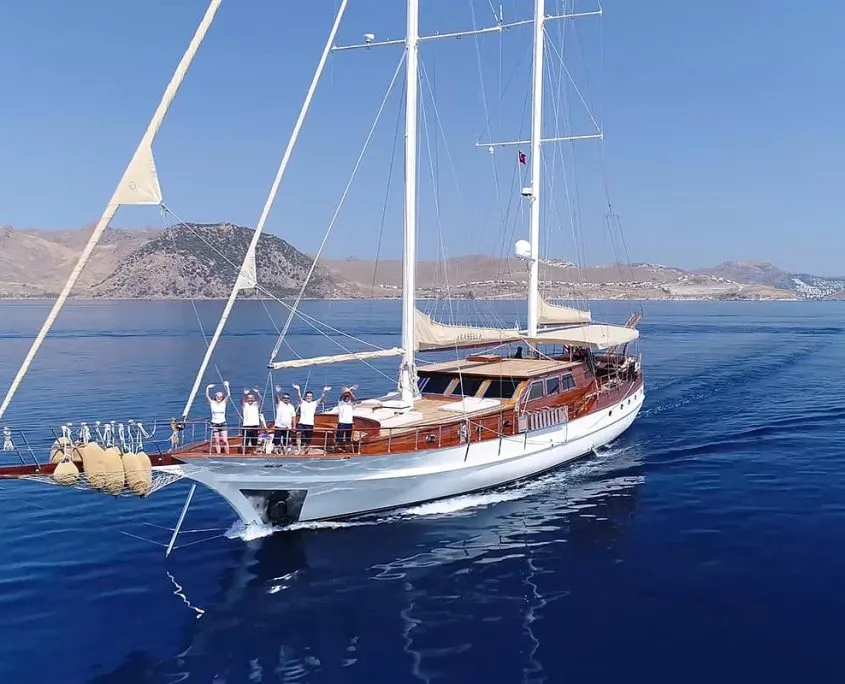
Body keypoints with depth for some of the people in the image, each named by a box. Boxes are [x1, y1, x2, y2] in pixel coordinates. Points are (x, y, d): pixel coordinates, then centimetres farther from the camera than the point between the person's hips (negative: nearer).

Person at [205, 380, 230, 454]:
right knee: (217, 441, 3)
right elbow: (207, 396, -10)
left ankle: (227, 454, -2)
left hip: (222, 423, 0)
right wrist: (207, 388, -21)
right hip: (214, 424, 0)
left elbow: (228, 395, -9)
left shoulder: (224, 403, 2)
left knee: (225, 440, -6)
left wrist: (227, 387, -18)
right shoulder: (212, 403, 1)